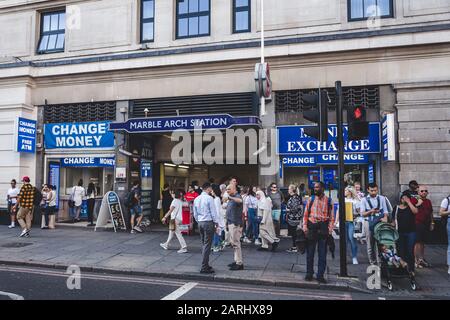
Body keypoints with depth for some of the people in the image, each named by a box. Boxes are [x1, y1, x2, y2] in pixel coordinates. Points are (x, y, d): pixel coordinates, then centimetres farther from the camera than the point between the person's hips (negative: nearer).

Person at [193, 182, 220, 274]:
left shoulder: (196, 199, 10)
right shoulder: (209, 198, -12)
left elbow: (195, 214, 15)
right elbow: (213, 212, -11)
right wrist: (216, 223, -1)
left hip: (200, 223, 7)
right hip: (208, 222, -7)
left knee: (203, 244, 15)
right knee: (207, 245, -4)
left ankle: (205, 265, 22)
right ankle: (204, 267, -2)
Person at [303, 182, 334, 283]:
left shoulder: (328, 201, 3)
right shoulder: (311, 200, 7)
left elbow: (331, 217, 2)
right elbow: (305, 214, 6)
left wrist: (329, 229, -7)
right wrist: (305, 227, -2)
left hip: (323, 227, -1)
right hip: (311, 226, 1)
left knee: (322, 253, 3)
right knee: (310, 252, 7)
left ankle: (320, 275, 12)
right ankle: (309, 274, 19)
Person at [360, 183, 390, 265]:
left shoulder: (382, 198, 8)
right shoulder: (364, 200, 4)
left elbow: (385, 211, 7)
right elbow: (362, 213, 2)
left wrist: (385, 218, -12)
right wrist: (370, 211, -15)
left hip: (380, 222, 0)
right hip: (369, 222, 0)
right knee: (370, 244, 6)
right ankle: (372, 261, 16)